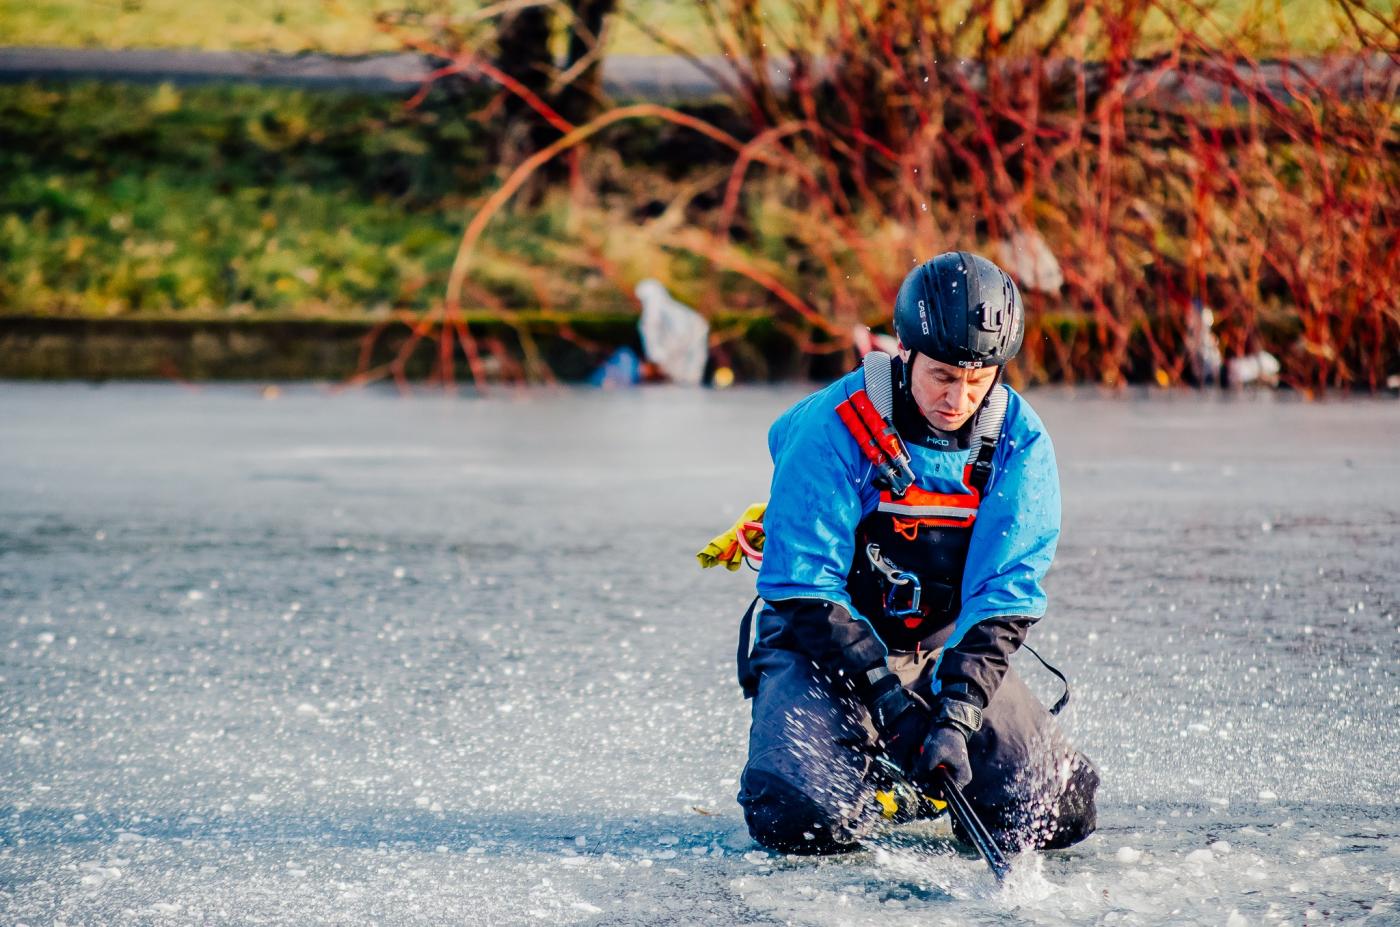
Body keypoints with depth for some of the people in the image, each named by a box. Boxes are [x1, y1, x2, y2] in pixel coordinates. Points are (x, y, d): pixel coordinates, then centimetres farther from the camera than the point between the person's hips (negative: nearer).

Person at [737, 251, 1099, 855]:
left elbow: (1005, 596, -17)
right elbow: (805, 590, -20)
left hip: (948, 646, 3)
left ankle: (923, 779, 20)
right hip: (820, 645, -3)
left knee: (1060, 814, -10)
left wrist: (955, 715, -30)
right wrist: (891, 703, -27)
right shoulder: (834, 428, -21)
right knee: (804, 819, -27)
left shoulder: (1020, 441, -12)